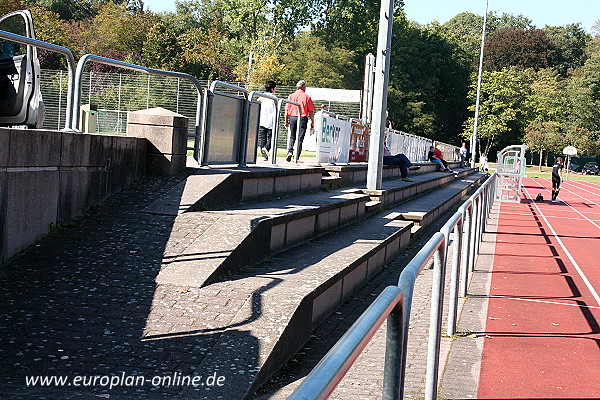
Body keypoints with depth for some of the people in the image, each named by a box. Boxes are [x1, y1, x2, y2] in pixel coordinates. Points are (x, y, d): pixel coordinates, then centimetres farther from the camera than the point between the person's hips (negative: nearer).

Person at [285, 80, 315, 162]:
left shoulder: (291, 96, 4)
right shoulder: (307, 97, -3)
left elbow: (287, 110, 5)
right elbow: (311, 111, -3)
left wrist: (286, 121, 11)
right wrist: (312, 122, 6)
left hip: (292, 118, 2)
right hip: (303, 118, -2)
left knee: (292, 137, 16)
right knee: (300, 138, 2)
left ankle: (290, 151, -5)